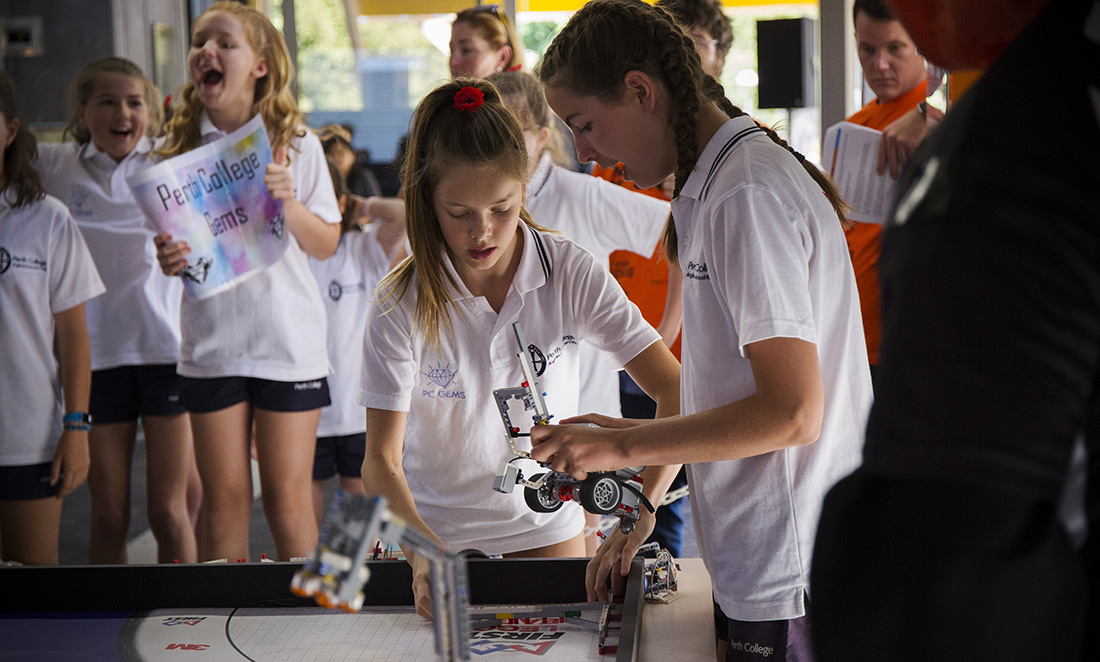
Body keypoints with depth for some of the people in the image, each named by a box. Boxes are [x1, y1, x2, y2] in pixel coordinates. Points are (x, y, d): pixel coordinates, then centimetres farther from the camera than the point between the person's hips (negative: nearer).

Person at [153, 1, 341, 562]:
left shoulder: (296, 143, -1)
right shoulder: (182, 147, 4)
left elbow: (326, 246, 2)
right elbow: (172, 243, 10)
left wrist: (289, 203, -16)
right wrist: (169, 260, -12)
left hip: (288, 341, -2)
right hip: (211, 342, 2)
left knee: (288, 499, 2)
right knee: (223, 500, 6)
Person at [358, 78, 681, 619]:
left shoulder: (572, 274, -14)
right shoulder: (401, 305, -17)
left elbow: (676, 392, -18)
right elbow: (381, 460, -19)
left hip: (547, 528, 1)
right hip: (429, 534, -1)